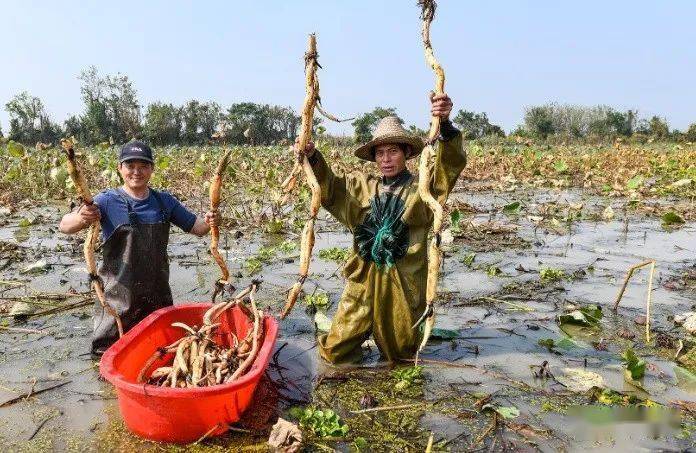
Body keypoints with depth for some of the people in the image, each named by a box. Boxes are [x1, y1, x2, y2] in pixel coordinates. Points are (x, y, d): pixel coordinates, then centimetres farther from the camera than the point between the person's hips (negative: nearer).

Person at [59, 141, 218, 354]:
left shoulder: (164, 201, 3)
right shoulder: (109, 201, -9)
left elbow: (197, 228, 7)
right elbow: (64, 227, -18)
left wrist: (208, 222, -17)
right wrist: (81, 218, -42)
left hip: (159, 295, 4)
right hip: (118, 297, -3)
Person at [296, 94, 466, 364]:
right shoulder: (362, 188, 6)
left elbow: (451, 166, -21)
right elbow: (328, 189, 2)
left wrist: (445, 125, -39)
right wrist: (313, 158, -18)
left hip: (403, 283, -2)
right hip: (364, 281, 3)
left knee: (402, 355, 15)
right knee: (335, 353, 9)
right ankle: (362, 334, 38)